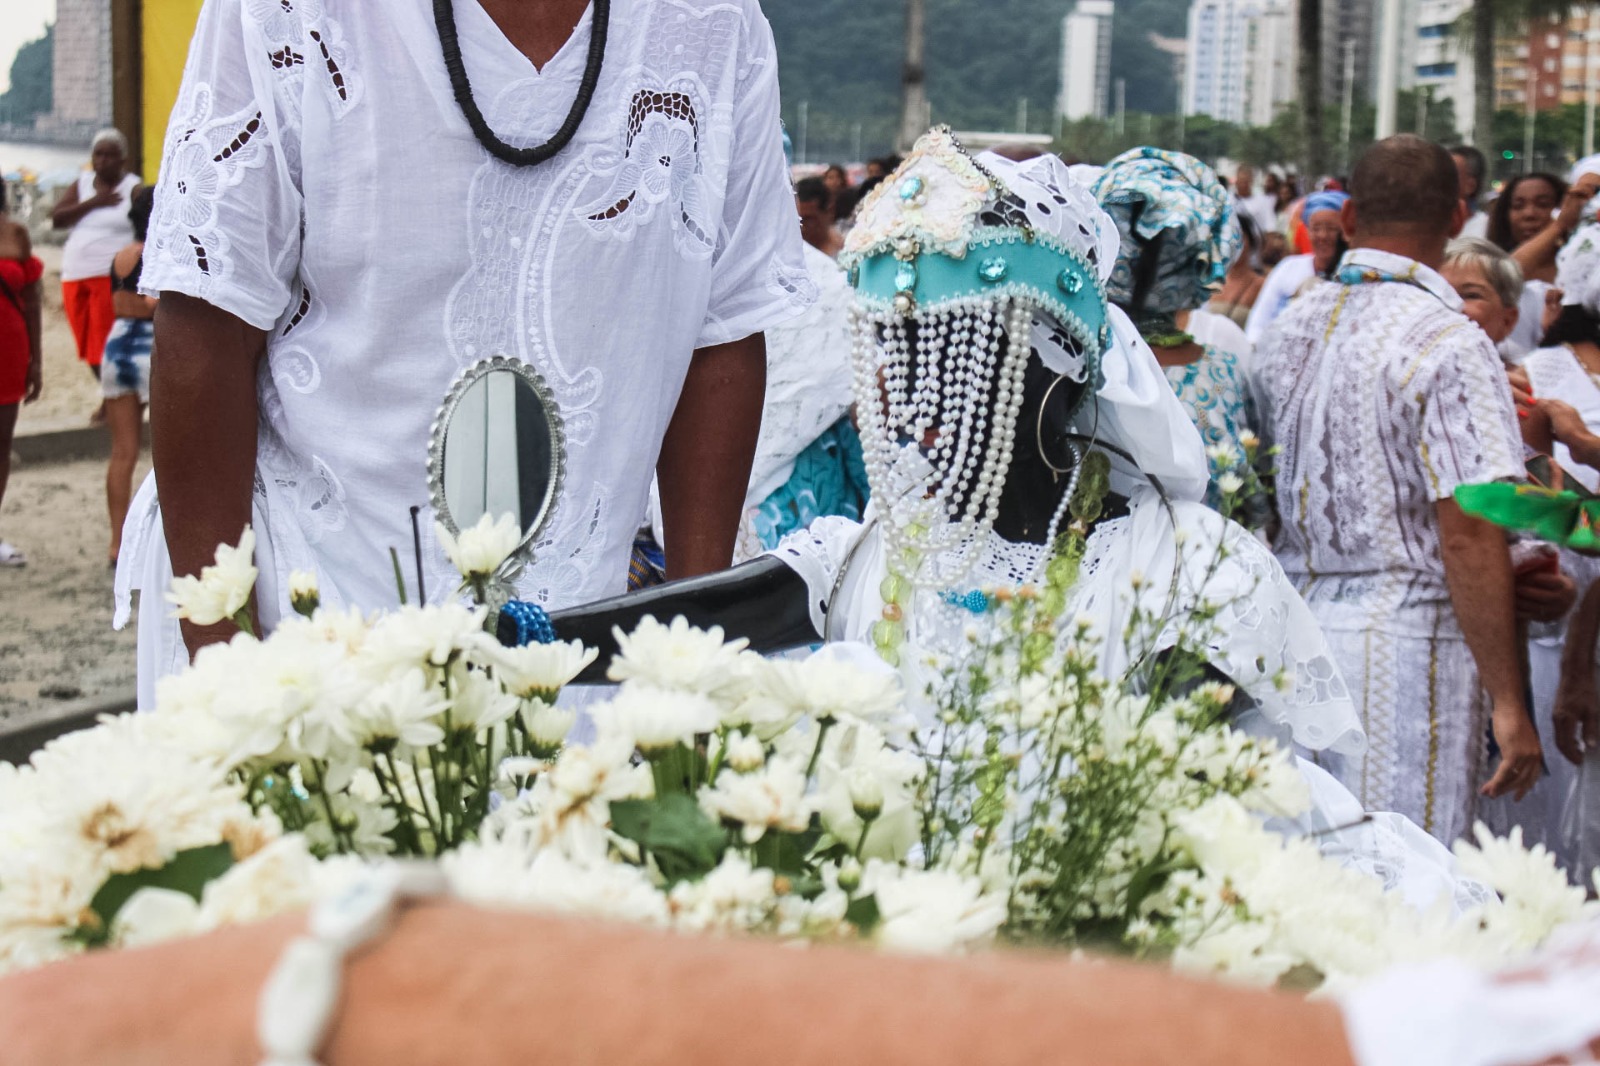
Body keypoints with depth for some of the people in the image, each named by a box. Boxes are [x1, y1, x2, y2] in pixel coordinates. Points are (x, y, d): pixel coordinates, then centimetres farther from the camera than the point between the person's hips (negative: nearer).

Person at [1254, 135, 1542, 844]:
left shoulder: (1290, 327, 9)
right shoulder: (1448, 345, -13)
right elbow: (1470, 536, -17)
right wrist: (1508, 703, -13)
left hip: (1294, 626, 7)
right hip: (1406, 641, -7)